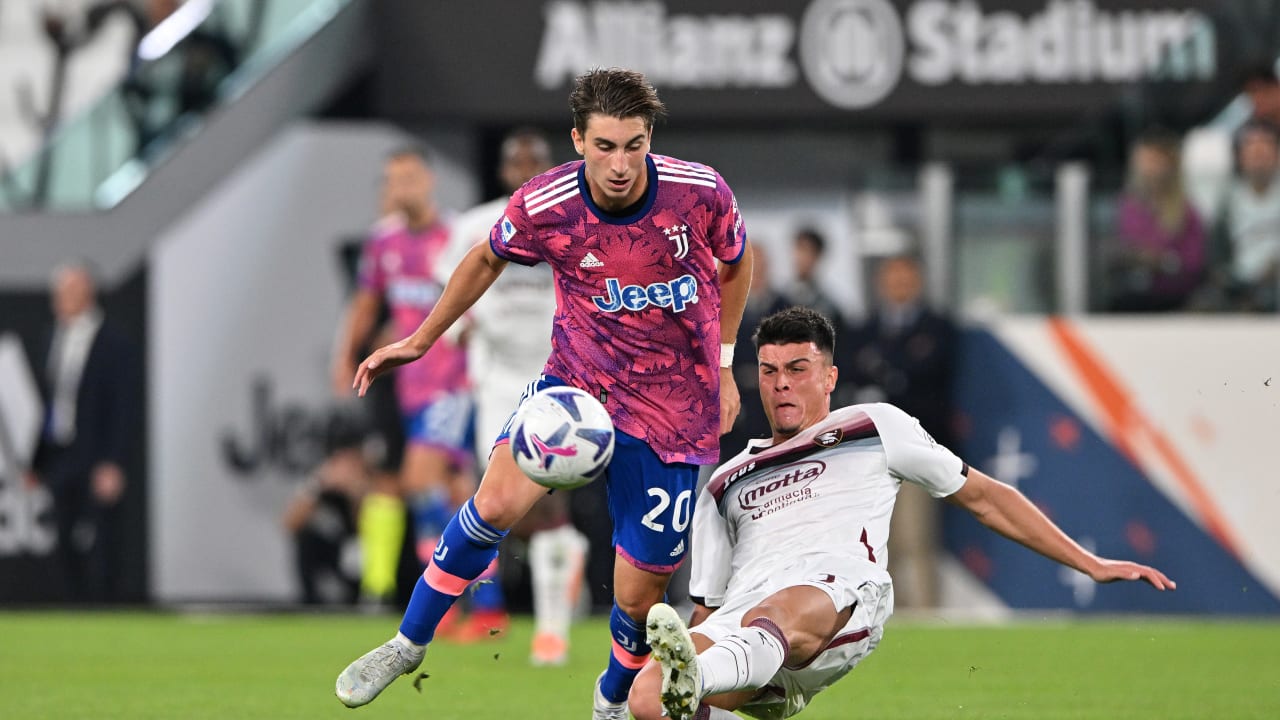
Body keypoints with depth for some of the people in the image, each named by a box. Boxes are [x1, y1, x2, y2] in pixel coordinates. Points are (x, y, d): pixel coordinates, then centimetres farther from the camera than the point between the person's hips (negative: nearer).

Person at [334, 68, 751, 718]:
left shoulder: (701, 193, -15)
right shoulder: (543, 207, -15)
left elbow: (734, 266, 8)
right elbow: (488, 260, 9)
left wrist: (722, 365, 10)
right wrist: (419, 340, 15)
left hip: (673, 413, -1)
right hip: (576, 380, 1)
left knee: (637, 596, -2)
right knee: (499, 500, -23)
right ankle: (409, 641, -2)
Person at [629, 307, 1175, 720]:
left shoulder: (874, 428, 27)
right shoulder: (725, 485, 33)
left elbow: (982, 497, 30)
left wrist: (1091, 565, 26)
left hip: (840, 596, -4)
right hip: (740, 614, 4)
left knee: (780, 615, -45)